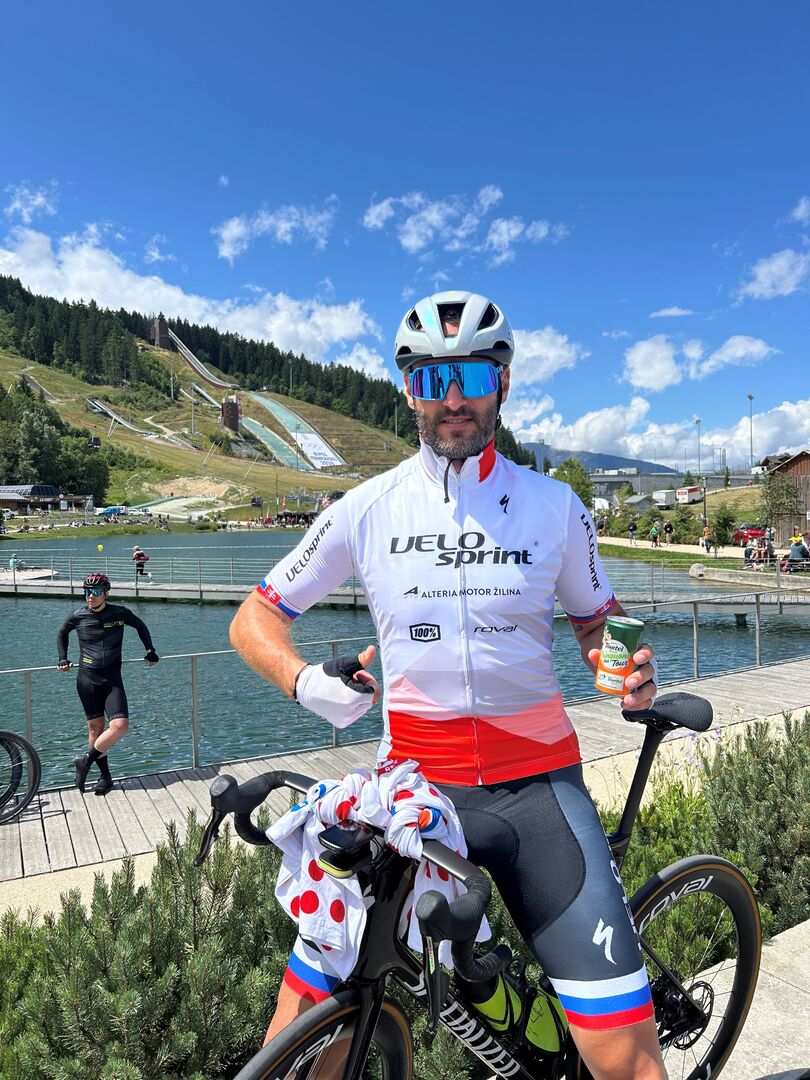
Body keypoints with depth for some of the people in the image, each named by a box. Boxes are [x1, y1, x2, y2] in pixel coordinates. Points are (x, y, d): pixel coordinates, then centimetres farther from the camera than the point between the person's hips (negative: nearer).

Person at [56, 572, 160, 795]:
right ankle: (105, 776, 17)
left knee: (120, 726, -13)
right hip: (87, 679, 0)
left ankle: (86, 761, 7)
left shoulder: (119, 613, -4)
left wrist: (150, 652, 16)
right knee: (95, 727, 4)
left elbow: (140, 626, 15)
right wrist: (62, 659, 13)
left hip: (112, 679, 0)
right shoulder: (79, 616, -2)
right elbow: (62, 633, 20)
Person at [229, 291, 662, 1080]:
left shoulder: (554, 506, 1)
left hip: (537, 782, 1)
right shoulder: (367, 508, -2)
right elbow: (254, 618, 4)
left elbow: (594, 623, 14)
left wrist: (628, 675, -9)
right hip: (412, 775, 0)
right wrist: (307, 682, -16)